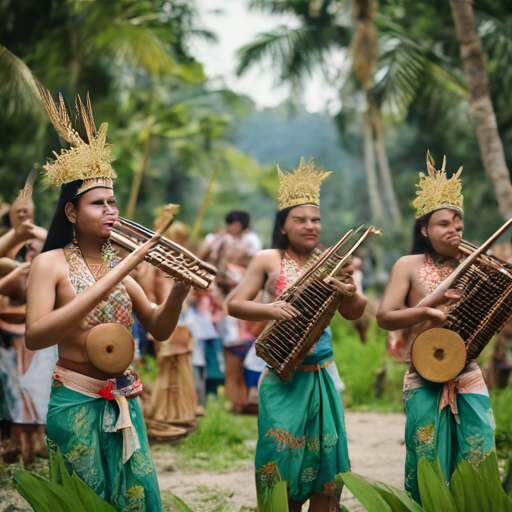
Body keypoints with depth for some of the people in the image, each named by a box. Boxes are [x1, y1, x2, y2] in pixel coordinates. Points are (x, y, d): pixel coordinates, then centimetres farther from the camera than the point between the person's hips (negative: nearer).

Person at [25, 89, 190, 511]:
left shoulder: (121, 265, 10)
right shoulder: (52, 264, -6)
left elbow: (160, 330, 10)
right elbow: (35, 336, -21)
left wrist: (179, 290, -11)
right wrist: (109, 283, -27)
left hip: (122, 401, 5)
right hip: (75, 402, -5)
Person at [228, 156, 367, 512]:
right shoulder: (268, 260, 0)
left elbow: (354, 314, 4)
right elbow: (234, 305, -2)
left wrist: (350, 294, -19)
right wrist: (269, 309, -20)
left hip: (322, 373, 3)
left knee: (325, 456, 5)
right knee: (284, 458, 0)